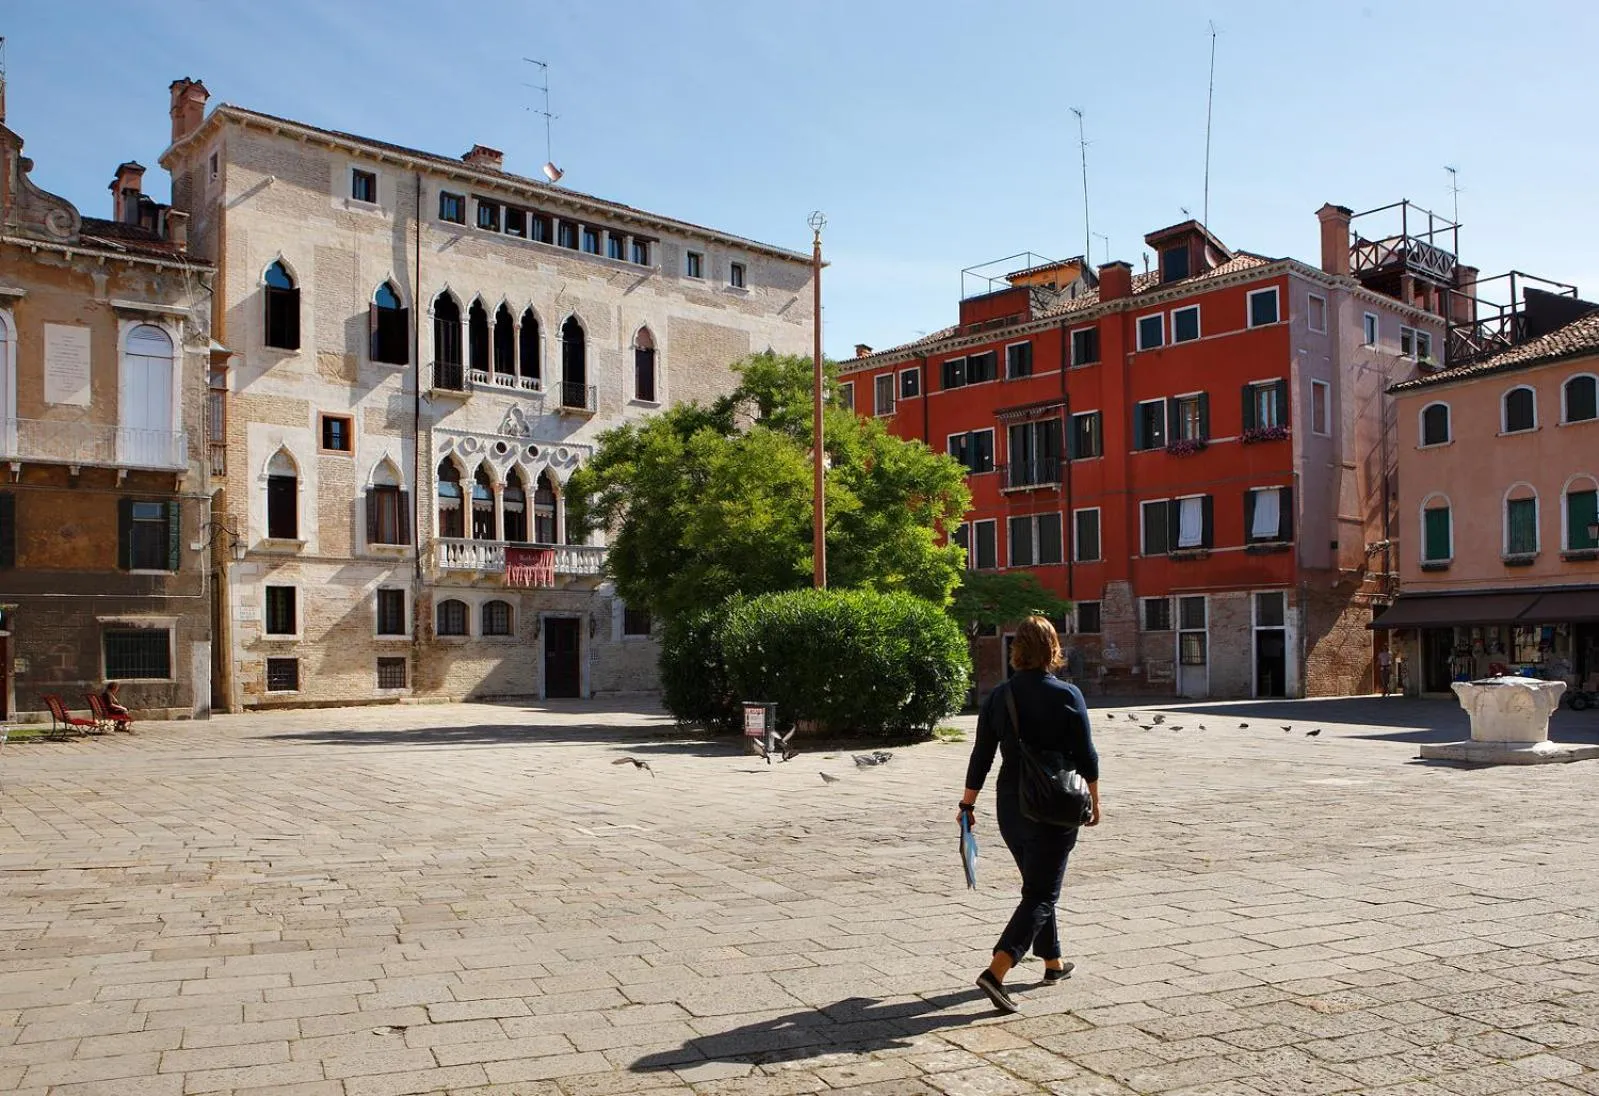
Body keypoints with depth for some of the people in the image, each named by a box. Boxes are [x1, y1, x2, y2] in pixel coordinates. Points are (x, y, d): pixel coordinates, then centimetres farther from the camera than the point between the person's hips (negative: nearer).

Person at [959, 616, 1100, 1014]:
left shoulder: (998, 696, -1)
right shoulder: (1067, 695, -11)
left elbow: (981, 756, 1)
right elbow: (1085, 756, -7)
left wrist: (968, 804, 10)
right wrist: (1094, 801, 7)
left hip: (1010, 806, 5)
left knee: (1038, 884, 22)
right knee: (1041, 894, -3)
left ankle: (1053, 962, 35)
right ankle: (996, 971, -18)